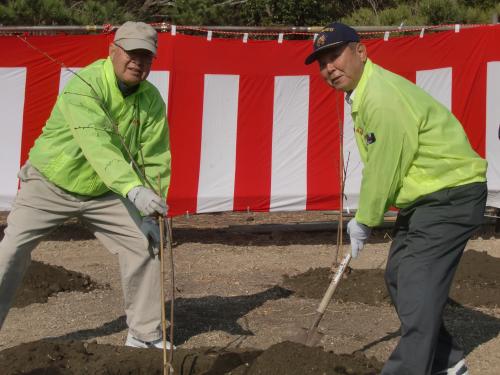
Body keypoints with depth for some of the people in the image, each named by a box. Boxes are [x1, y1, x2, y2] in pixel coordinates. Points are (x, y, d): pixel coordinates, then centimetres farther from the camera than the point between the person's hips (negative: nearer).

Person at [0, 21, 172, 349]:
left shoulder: (151, 100, -8)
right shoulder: (84, 85, -27)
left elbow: (155, 160, -7)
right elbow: (97, 143, -42)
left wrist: (151, 213, -14)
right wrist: (133, 189, -54)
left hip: (103, 193, 5)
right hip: (50, 184, -4)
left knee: (145, 245, -3)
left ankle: (145, 335, 10)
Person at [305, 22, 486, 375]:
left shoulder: (383, 97, -25)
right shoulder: (363, 92, 8)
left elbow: (384, 170, -20)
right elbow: (378, 167, 11)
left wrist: (364, 221, -7)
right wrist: (365, 217, 7)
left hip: (451, 195, -11)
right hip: (423, 196, 11)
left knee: (417, 287, -15)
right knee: (399, 276, 16)